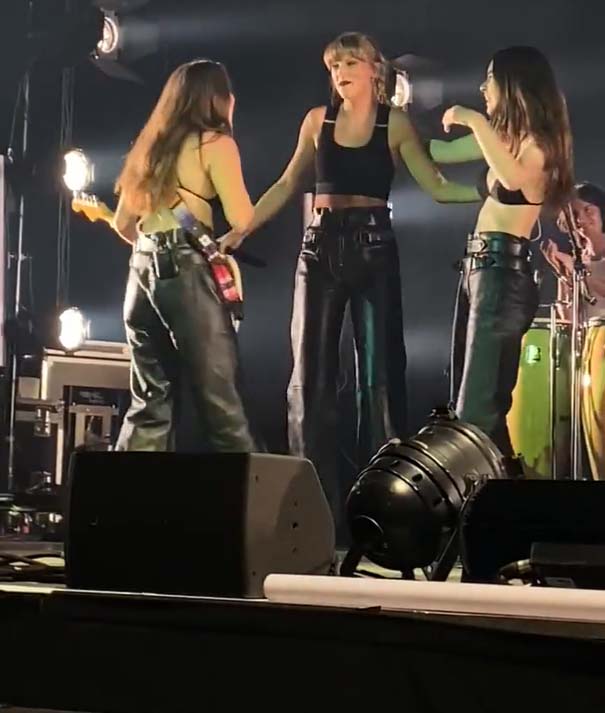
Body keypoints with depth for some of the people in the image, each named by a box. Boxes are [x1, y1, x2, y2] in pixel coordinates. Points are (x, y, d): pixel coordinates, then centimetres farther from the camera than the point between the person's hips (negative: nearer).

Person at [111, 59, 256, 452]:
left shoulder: (152, 145, 19)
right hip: (186, 270, -7)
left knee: (150, 402, 9)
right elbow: (242, 219, -7)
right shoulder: (215, 142, -1)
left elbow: (123, 222, 21)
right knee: (219, 398, -4)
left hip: (143, 268, 7)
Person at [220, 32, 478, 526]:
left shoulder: (395, 124, 1)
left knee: (379, 374, -1)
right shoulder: (318, 120, 8)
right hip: (321, 248, 3)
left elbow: (436, 187, -4)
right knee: (311, 375, 1)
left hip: (373, 249, -2)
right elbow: (287, 185, 13)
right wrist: (241, 230, 9)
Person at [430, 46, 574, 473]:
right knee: (471, 403, 11)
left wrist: (476, 121, -23)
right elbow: (441, 152, 26)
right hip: (478, 265, 10)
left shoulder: (538, 140, -9)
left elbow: (515, 179, -29)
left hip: (503, 270, -10)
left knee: (477, 411, -14)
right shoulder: (505, 136, 17)